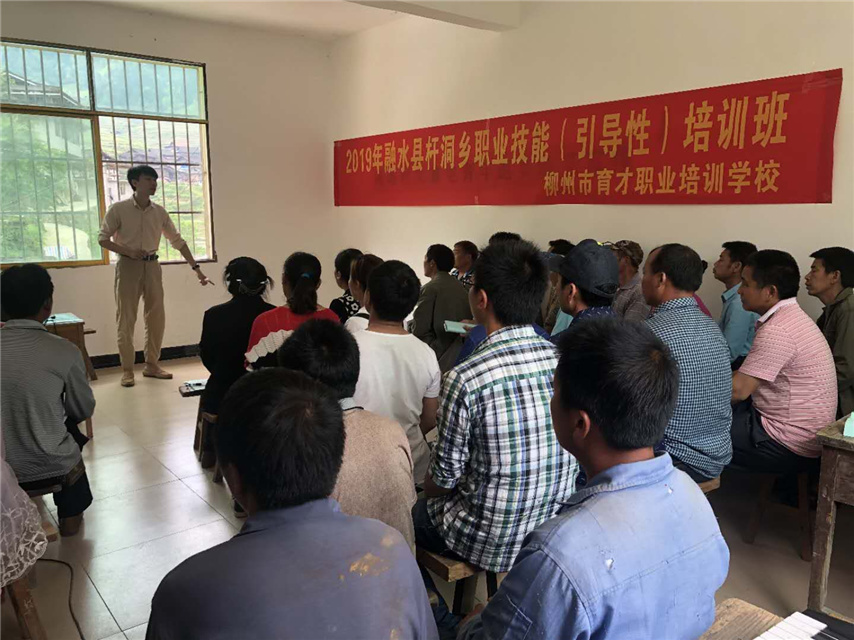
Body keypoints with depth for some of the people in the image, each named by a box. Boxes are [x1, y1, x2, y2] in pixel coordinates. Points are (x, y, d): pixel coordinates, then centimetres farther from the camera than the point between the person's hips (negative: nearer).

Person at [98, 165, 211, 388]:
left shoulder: (159, 212, 5)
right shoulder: (118, 209, -5)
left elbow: (178, 241, 8)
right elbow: (103, 238, -2)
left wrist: (196, 268, 4)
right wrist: (128, 251, -18)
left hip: (152, 265, 4)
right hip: (128, 266, -4)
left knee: (156, 317, 6)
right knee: (126, 319, -1)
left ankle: (152, 365, 20)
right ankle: (127, 370, 8)